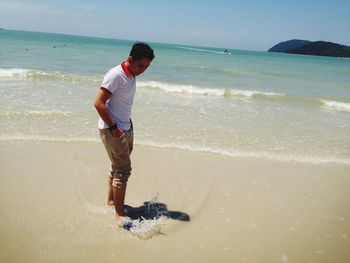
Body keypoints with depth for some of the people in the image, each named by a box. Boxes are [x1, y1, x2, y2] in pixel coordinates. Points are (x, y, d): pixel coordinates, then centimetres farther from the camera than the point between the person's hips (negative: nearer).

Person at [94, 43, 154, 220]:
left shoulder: (131, 76, 10)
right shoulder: (116, 75, -18)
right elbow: (99, 103, -22)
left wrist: (127, 126, 14)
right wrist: (113, 127, -22)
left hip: (125, 129, 9)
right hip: (112, 130, -9)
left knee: (117, 167, 18)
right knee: (123, 170, -6)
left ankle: (111, 200, 33)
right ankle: (120, 213, 4)